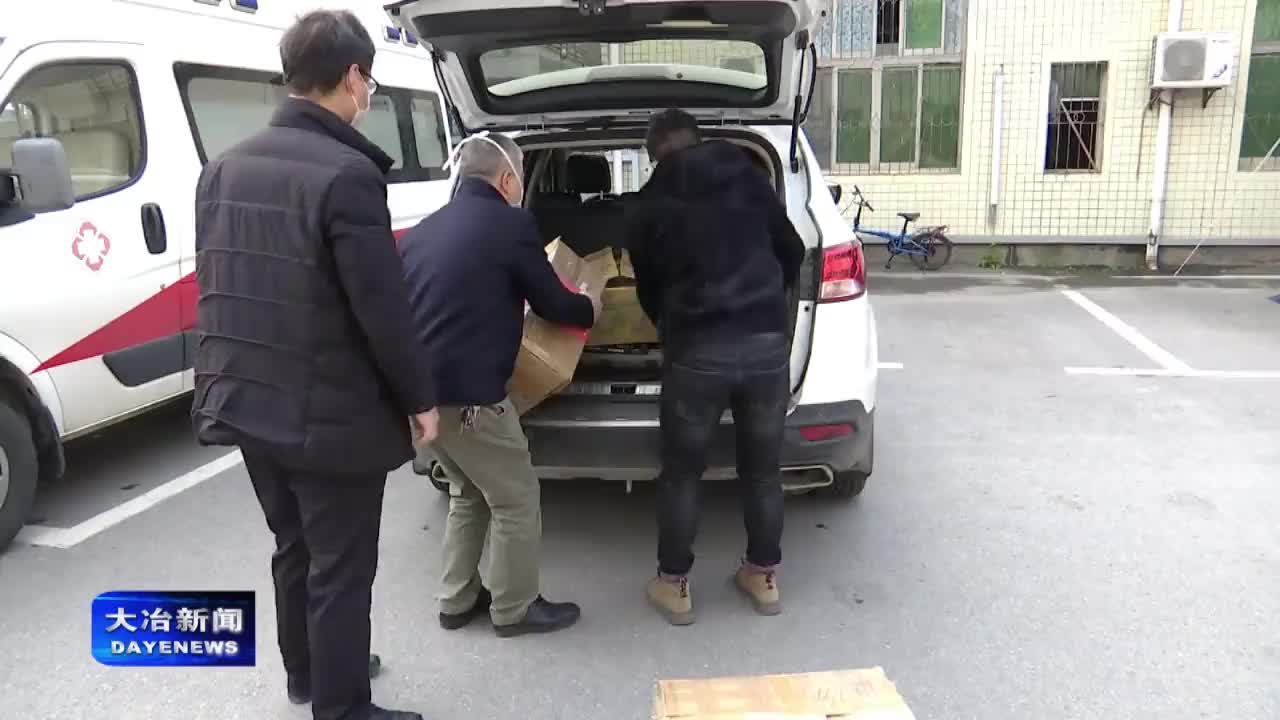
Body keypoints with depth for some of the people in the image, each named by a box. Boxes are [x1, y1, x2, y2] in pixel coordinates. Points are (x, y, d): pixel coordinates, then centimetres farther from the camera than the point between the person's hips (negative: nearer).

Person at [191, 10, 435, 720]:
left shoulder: (224, 168, 6)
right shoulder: (347, 174, -21)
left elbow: (214, 291, 13)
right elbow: (381, 310, -21)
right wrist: (420, 398, -7)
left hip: (245, 404, 8)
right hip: (329, 416, -8)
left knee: (293, 549, 25)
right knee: (340, 570, 8)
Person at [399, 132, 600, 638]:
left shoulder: (422, 230, 14)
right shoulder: (511, 225, -8)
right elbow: (550, 303, 1)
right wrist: (590, 310, 22)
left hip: (420, 389, 8)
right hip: (468, 394, -8)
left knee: (469, 493, 25)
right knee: (517, 500, 10)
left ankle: (457, 601, 33)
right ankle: (514, 609, 23)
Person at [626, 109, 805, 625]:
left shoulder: (647, 207, 6)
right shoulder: (749, 177, 10)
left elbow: (648, 290, 14)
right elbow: (793, 252, 17)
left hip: (696, 348, -2)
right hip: (768, 340, 2)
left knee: (681, 472, 14)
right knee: (762, 468, 17)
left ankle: (674, 585, 23)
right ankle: (763, 576, 30)